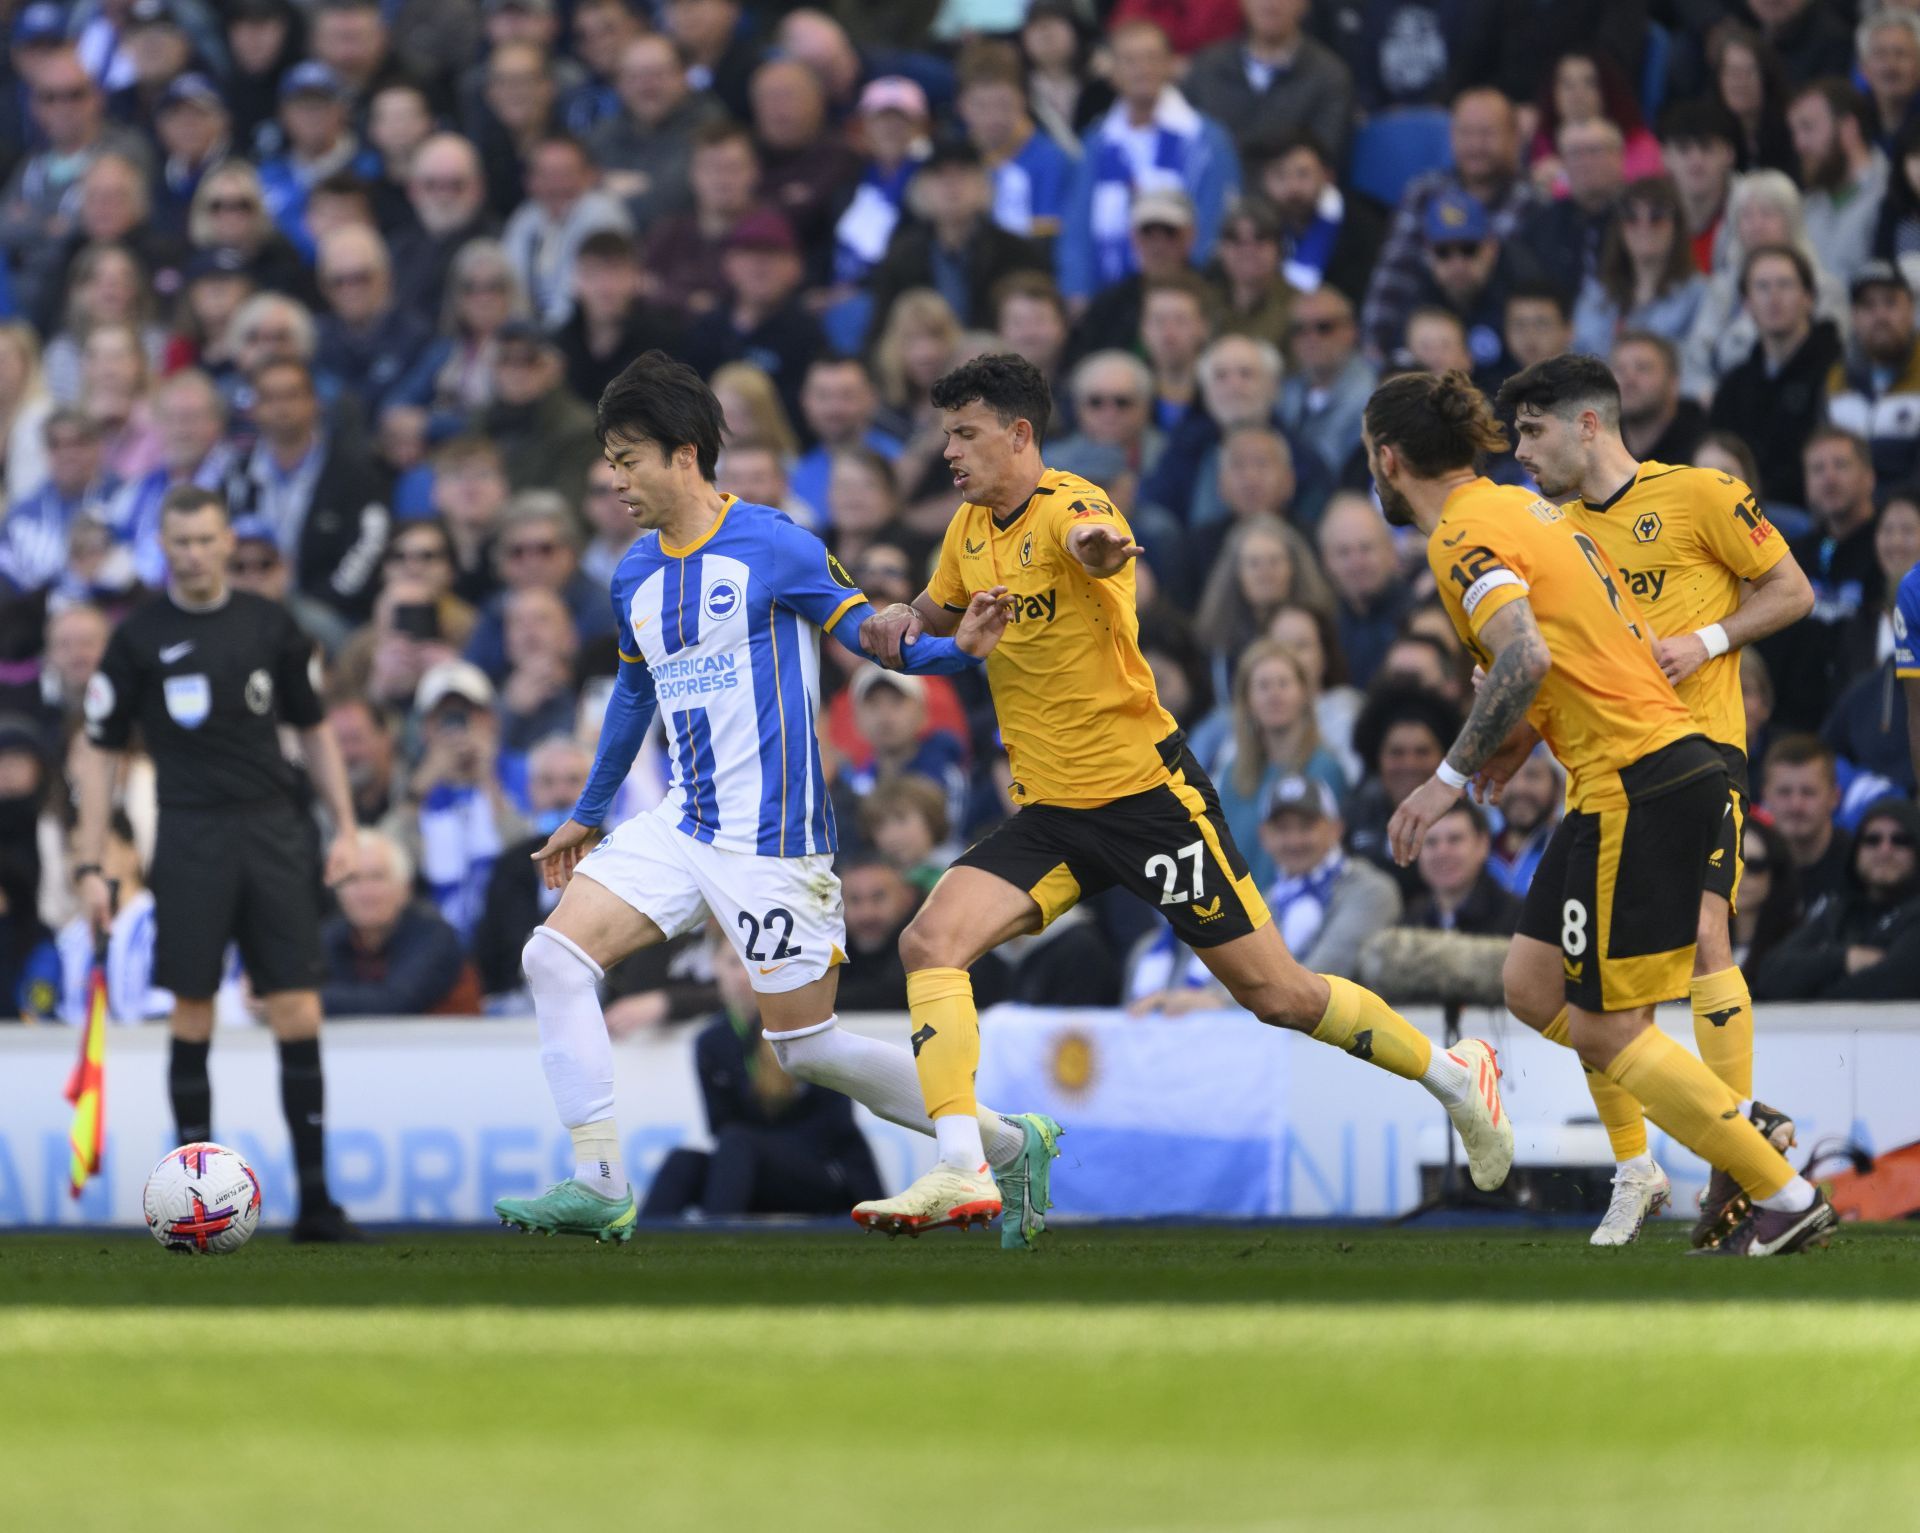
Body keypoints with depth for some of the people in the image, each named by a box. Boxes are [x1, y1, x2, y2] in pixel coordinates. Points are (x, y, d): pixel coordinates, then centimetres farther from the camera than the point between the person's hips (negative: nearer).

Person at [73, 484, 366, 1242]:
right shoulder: (139, 638, 2)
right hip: (190, 833, -2)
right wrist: (90, 865, -2)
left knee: (298, 1015, -4)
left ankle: (315, 1199, 1)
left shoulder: (270, 626, 9)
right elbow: (101, 751, 4)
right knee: (193, 1017, -2)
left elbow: (314, 730, 18)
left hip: (275, 831, 2)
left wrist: (344, 826, 10)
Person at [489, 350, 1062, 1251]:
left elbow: (871, 636, -6)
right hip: (683, 829, 7)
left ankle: (1011, 1147, 13)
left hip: (773, 838, -7)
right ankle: (600, 1189, -8)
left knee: (806, 1046, -4)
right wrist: (587, 817, 34)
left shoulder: (773, 548, -10)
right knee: (553, 957, -9)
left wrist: (957, 647, -27)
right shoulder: (635, 577, 11)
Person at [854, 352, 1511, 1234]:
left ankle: (1453, 1075, 22)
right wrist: (906, 623, 1)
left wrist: (1099, 547, -66)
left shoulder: (1071, 508, -16)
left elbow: (1098, 543, -40)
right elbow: (940, 615, 26)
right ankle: (959, 1171, -20)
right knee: (930, 942, -16)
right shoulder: (970, 529, 7)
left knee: (1275, 995, -1)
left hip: (1147, 795, -7)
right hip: (1049, 812, 7)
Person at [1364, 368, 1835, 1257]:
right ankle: (1743, 1128, 12)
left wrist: (1452, 776, -21)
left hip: (1637, 784, -10)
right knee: (1532, 990, 13)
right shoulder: (1519, 508, 18)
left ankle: (1787, 1199, -4)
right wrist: (1532, 728, 18)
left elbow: (1526, 656, -27)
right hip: (1667, 763, 10)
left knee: (1603, 1032, -5)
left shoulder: (1463, 538, -12)